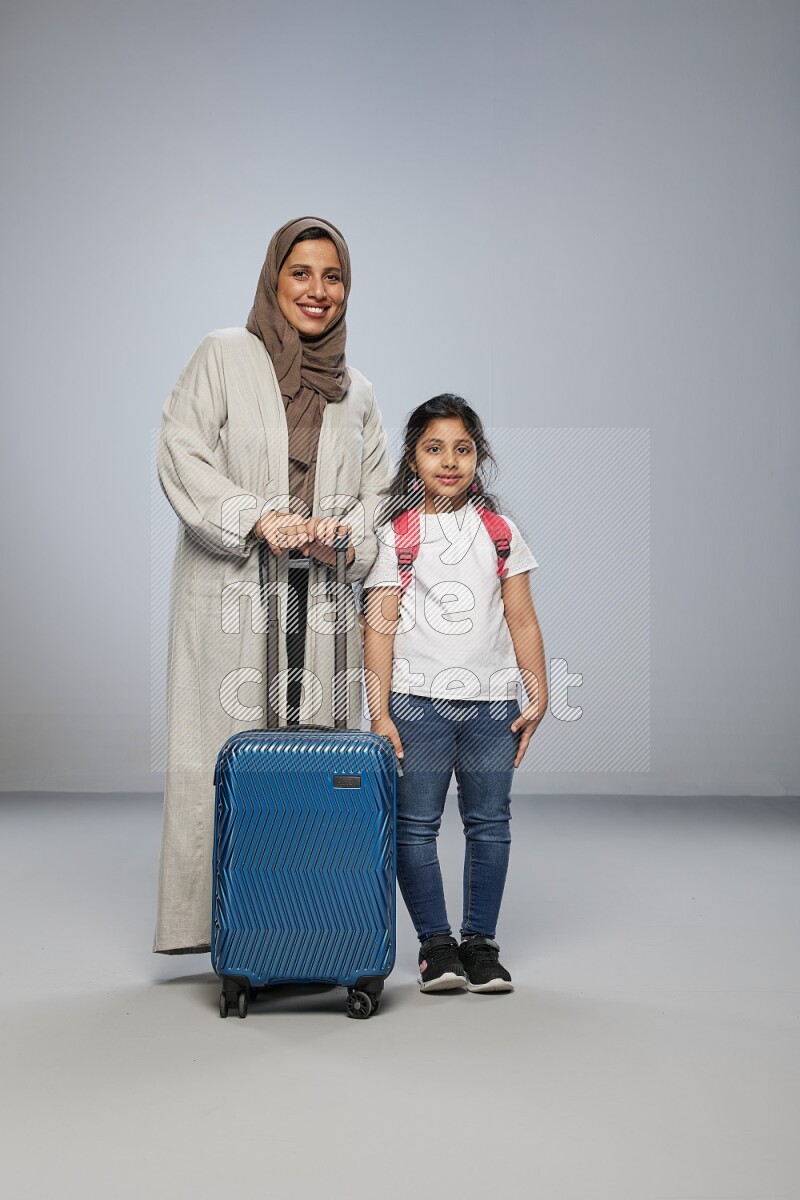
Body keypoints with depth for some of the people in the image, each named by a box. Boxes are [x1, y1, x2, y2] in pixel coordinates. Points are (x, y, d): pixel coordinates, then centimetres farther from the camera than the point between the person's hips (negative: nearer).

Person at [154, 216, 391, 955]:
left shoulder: (357, 391, 19)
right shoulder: (225, 356, 6)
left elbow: (380, 491, 17)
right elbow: (182, 456, -4)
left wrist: (343, 529, -5)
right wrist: (256, 516, -16)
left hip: (322, 597, 4)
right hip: (232, 595, -3)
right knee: (226, 747, -5)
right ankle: (214, 920, 4)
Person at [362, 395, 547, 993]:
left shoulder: (501, 532, 9)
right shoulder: (394, 535, 2)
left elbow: (522, 620, 9)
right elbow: (380, 627, -1)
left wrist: (538, 696, 3)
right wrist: (380, 713, -7)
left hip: (492, 702, 2)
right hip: (418, 701, -2)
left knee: (489, 824, 6)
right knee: (416, 826, 1)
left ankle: (481, 942, 18)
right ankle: (436, 943, 14)